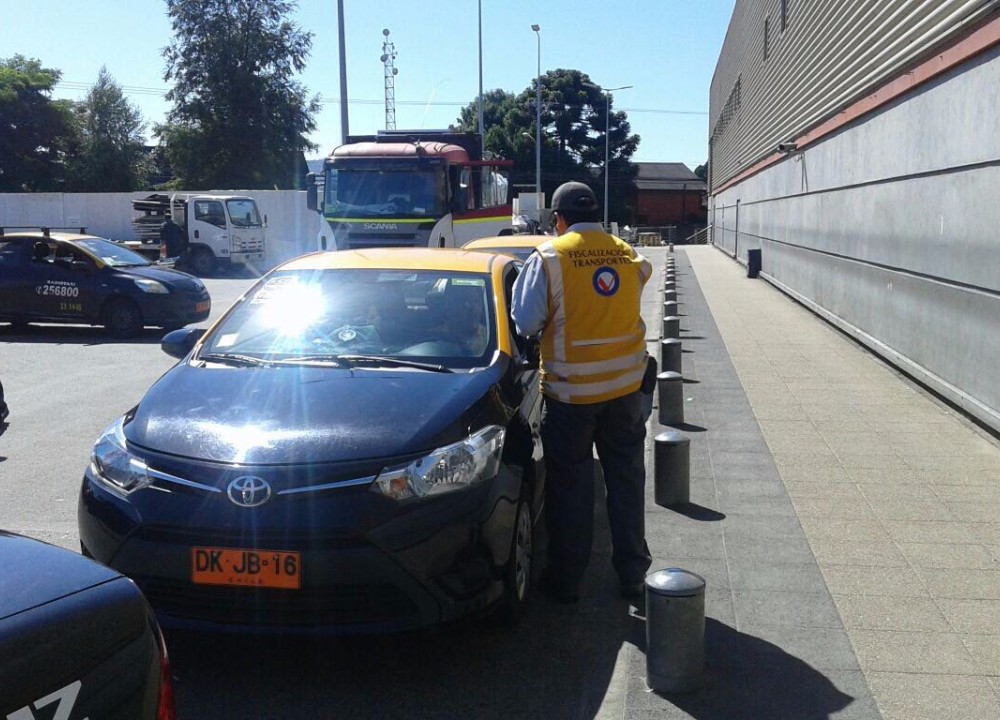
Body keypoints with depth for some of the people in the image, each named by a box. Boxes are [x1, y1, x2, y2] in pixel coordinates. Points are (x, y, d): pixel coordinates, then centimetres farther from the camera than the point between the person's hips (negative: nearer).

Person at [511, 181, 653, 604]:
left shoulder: (549, 258, -11)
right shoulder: (628, 256, 2)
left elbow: (526, 323, -10)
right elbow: (627, 310, 9)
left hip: (570, 392, -3)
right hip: (624, 386, 4)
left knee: (570, 486, 8)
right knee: (627, 481, 14)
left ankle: (566, 579, 18)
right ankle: (633, 573, 24)